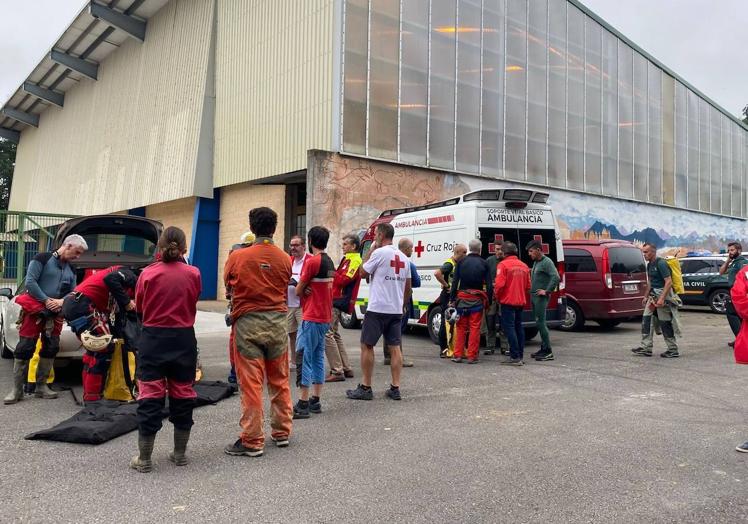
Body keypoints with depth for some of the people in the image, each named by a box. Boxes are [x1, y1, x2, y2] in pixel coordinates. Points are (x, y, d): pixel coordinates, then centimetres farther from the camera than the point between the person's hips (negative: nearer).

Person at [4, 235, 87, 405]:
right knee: (24, 348, -5)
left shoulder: (71, 270, 12)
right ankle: (17, 390, -1)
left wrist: (61, 301, -9)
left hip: (55, 314, 6)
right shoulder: (42, 259, -6)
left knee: (51, 349, 6)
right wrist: (46, 300, -18)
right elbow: (30, 282, -14)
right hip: (34, 310, -6)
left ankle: (41, 386, 15)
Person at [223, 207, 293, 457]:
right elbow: (284, 288, 8)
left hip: (248, 322, -3)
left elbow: (227, 282, 8)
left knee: (251, 383, 1)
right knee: (279, 380, 15)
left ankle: (252, 441, 7)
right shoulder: (284, 259, -1)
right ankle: (282, 432, 26)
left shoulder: (238, 256, -7)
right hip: (277, 321, 3)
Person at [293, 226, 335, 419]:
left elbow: (298, 290, -9)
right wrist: (308, 289, -1)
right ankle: (315, 401, 17)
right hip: (325, 317, 9)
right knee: (318, 357, 12)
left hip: (311, 318, -9)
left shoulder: (312, 261, -14)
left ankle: (303, 404, -4)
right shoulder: (330, 262, 12)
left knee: (305, 358, -5)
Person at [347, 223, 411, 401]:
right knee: (395, 347, 9)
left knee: (367, 345, 2)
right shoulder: (403, 257, 12)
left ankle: (365, 388, 4)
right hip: (396, 310, 7)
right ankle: (395, 388, 10)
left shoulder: (379, 253, -11)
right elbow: (408, 285, 14)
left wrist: (370, 250, 4)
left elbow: (363, 273, -1)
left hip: (377, 309, -7)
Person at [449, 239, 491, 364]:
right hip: (477, 299, -1)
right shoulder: (484, 264, 0)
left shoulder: (461, 262, 1)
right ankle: (472, 356, 4)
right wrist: (488, 302, 5)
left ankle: (457, 355, 9)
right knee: (475, 328, 3)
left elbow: (455, 282, -1)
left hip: (462, 298, 1)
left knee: (461, 327, 8)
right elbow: (489, 285, -1)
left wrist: (452, 299, 1)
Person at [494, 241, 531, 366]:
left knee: (509, 327, -4)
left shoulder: (503, 264, -11)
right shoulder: (524, 266, 10)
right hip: (521, 302, 7)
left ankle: (515, 357, -8)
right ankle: (520, 356, 19)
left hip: (508, 301, -7)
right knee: (518, 327, 15)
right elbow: (528, 286, 13)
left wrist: (497, 296, -1)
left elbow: (499, 284, -18)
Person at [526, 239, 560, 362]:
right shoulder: (536, 262, 16)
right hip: (534, 297, 9)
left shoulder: (547, 262, -13)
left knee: (540, 323, -10)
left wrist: (547, 291, -21)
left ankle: (548, 352, -6)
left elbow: (556, 277, -25)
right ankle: (543, 348, 19)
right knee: (539, 323, 12)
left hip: (541, 297, -9)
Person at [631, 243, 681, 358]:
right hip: (653, 295, 9)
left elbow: (669, 282, -22)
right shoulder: (649, 265, 13)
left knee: (665, 323, -2)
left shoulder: (661, 263, -16)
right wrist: (646, 296, 21)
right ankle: (646, 348, 9)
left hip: (663, 294, -9)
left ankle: (673, 350, 9)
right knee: (646, 320, 6)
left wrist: (661, 298, -28)